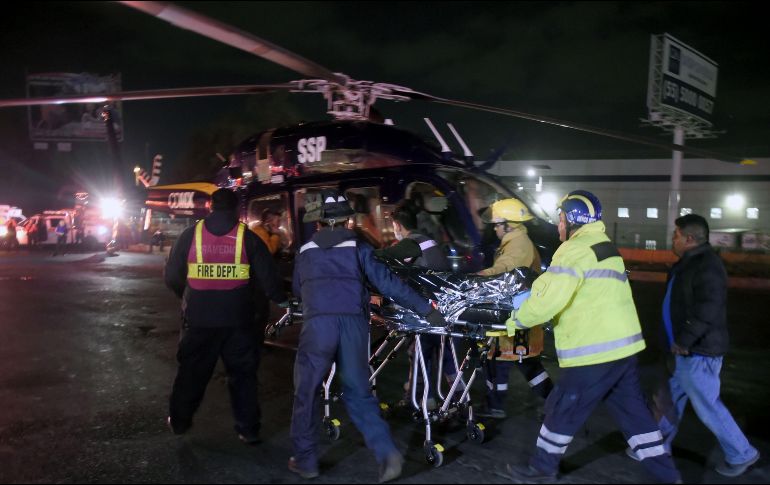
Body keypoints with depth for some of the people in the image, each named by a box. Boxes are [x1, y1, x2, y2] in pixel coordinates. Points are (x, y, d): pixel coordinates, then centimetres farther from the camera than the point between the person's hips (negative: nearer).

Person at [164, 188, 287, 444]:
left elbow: (172, 277, 5)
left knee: (191, 370, 19)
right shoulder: (247, 237, -3)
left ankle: (179, 421, 33)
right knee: (243, 373, 11)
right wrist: (281, 300, 16)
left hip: (198, 318, 1)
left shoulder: (190, 235, 0)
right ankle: (248, 429, 14)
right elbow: (267, 276, -3)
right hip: (237, 319, -1)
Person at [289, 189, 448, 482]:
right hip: (353, 323, 1)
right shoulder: (357, 248, 13)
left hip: (317, 323, -1)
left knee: (306, 393, 14)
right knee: (358, 393, 14)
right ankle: (387, 454, 6)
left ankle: (305, 461, 23)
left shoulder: (305, 251, 19)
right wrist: (425, 309, 8)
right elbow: (387, 282, 7)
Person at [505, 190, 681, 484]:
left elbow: (549, 298, -22)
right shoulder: (604, 247, 18)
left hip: (595, 352, -9)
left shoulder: (576, 250, -14)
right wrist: (529, 300, 17)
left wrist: (517, 319, -6)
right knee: (633, 412, 16)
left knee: (562, 410, 8)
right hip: (623, 346, 9)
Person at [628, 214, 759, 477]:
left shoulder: (706, 265, -21)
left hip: (697, 352, -10)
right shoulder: (691, 262, 12)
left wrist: (684, 340, -24)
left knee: (708, 406, 3)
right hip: (688, 350, 10)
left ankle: (741, 454, 21)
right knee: (673, 398, 17)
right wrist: (680, 341, 22)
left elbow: (707, 310, -29)